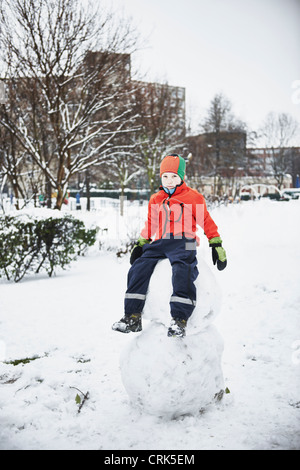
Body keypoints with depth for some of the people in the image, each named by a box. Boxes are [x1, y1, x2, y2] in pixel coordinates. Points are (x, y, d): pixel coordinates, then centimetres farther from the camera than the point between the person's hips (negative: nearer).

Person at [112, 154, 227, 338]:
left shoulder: (193, 197, 8)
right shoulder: (155, 200, 22)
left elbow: (206, 221, 10)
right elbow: (150, 224, 31)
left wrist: (217, 245, 6)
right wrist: (140, 244, 23)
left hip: (183, 242, -5)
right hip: (159, 243, 5)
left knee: (183, 272, -33)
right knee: (138, 269, -16)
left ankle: (179, 319, -33)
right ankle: (133, 317, -13)